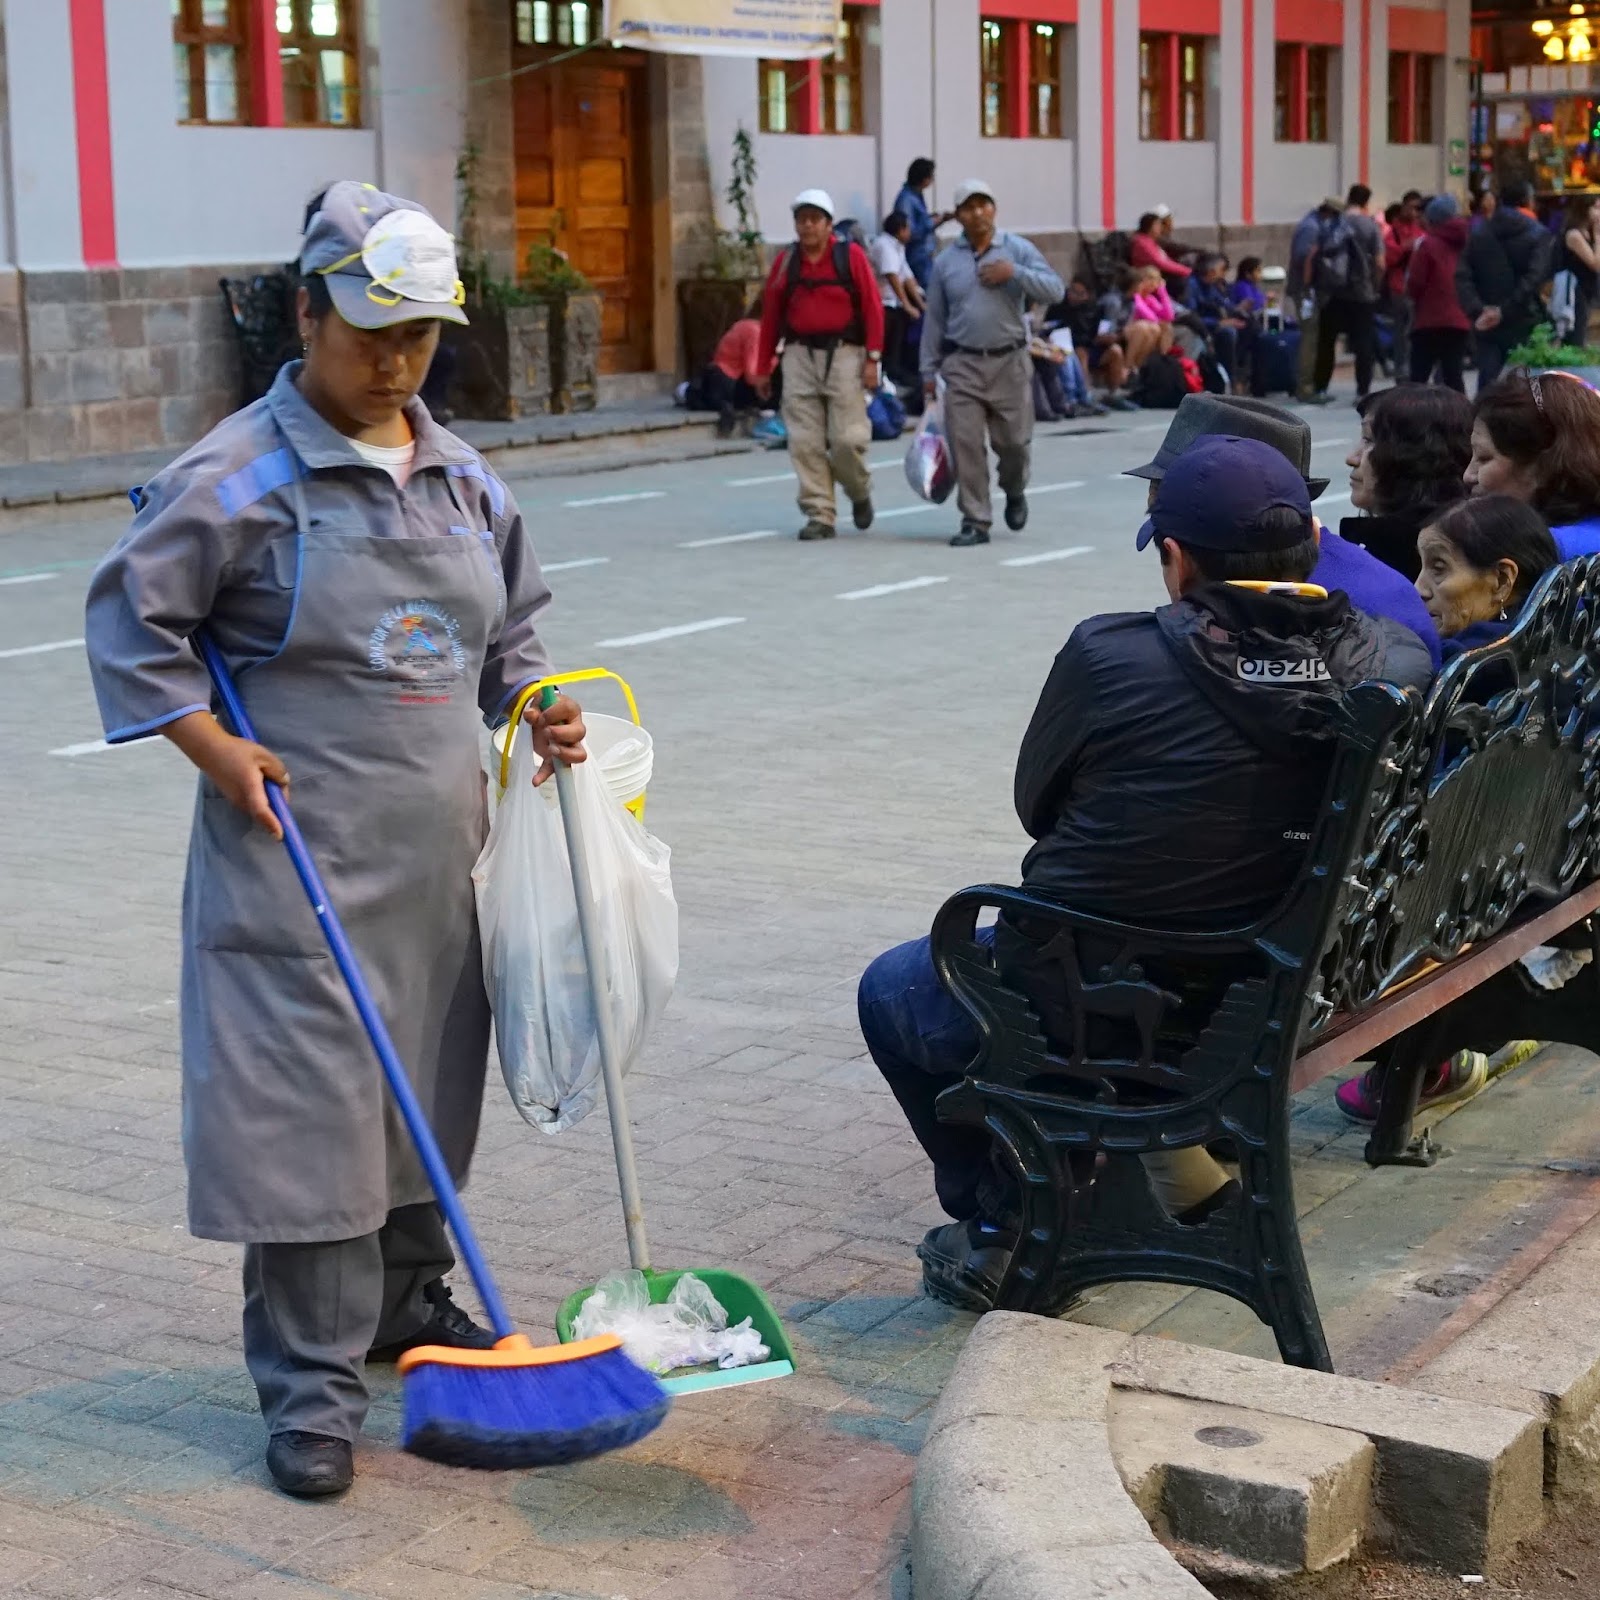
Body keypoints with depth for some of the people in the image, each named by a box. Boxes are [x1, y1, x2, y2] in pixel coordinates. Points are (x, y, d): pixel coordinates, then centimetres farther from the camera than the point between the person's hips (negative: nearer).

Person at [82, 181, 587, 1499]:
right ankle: (313, 1383, 4)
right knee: (306, 1104, -5)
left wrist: (535, 702, 2)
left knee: (429, 1088, 16)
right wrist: (216, 748, -14)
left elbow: (513, 621, 21)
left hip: (436, 850, 7)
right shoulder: (242, 473, -11)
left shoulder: (462, 476, 9)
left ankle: (407, 1304, 35)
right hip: (298, 854, -6)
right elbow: (130, 616, -6)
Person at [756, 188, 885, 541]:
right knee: (805, 442, -3)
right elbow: (771, 315, 11)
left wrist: (872, 358, -9)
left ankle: (860, 494, 22)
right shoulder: (785, 261, 9)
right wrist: (763, 368, 11)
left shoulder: (850, 255, 1)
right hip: (799, 356, 3)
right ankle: (819, 515, 4)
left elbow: (872, 307, -2)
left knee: (847, 439, -7)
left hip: (843, 354, -3)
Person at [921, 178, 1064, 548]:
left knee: (1013, 441, 4)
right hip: (962, 364, 1)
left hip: (1009, 362, -1)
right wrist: (929, 372, 8)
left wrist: (1015, 272, -20)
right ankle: (975, 521, 3)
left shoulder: (1018, 249, 1)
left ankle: (1014, 492, 36)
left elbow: (1055, 290, -7)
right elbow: (934, 320, 10)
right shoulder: (945, 262, 6)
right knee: (964, 443, -5)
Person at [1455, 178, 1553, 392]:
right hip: (1525, 325, -3)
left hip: (1488, 327, 3)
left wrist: (1476, 310, -12)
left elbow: (1463, 276, -3)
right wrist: (1505, 310, -18)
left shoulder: (1479, 235, 10)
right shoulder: (1540, 236, -2)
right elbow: (1534, 278, -18)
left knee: (1488, 388, 3)